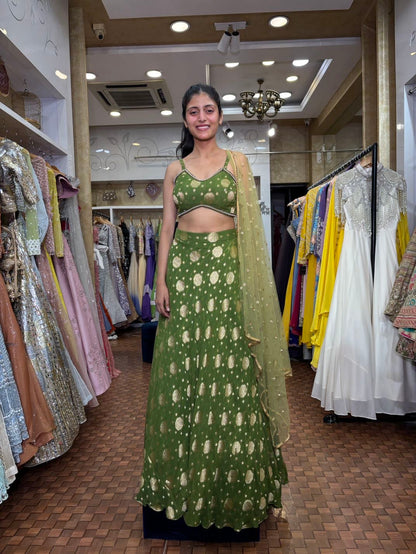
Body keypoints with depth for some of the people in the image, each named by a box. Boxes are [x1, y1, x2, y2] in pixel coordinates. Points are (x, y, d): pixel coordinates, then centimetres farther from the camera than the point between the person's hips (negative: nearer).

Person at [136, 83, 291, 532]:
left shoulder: (237, 162, 9)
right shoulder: (175, 169, 14)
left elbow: (249, 223, 5)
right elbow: (167, 228, 10)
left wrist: (250, 279, -5)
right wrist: (161, 280, 1)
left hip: (226, 268, -1)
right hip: (185, 267, 2)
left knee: (229, 369, 0)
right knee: (182, 368, 4)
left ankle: (233, 483, 19)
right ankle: (185, 477, 22)